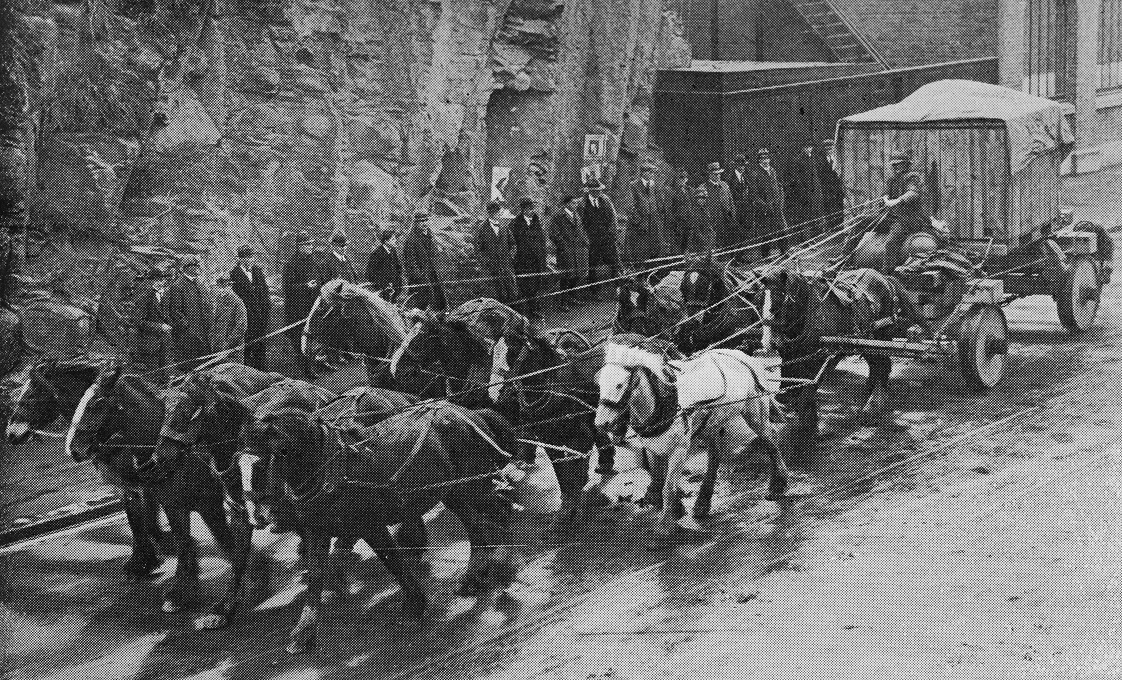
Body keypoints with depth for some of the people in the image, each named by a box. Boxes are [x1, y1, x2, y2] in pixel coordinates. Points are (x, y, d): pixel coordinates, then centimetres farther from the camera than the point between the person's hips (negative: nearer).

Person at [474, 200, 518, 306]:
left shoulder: (504, 227, 11)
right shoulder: (481, 228, -2)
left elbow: (512, 243, 21)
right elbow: (478, 249, -1)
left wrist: (511, 256, 5)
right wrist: (486, 261, -11)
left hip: (507, 263, 4)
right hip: (493, 266, -4)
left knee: (514, 294, -3)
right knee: (501, 296, -5)